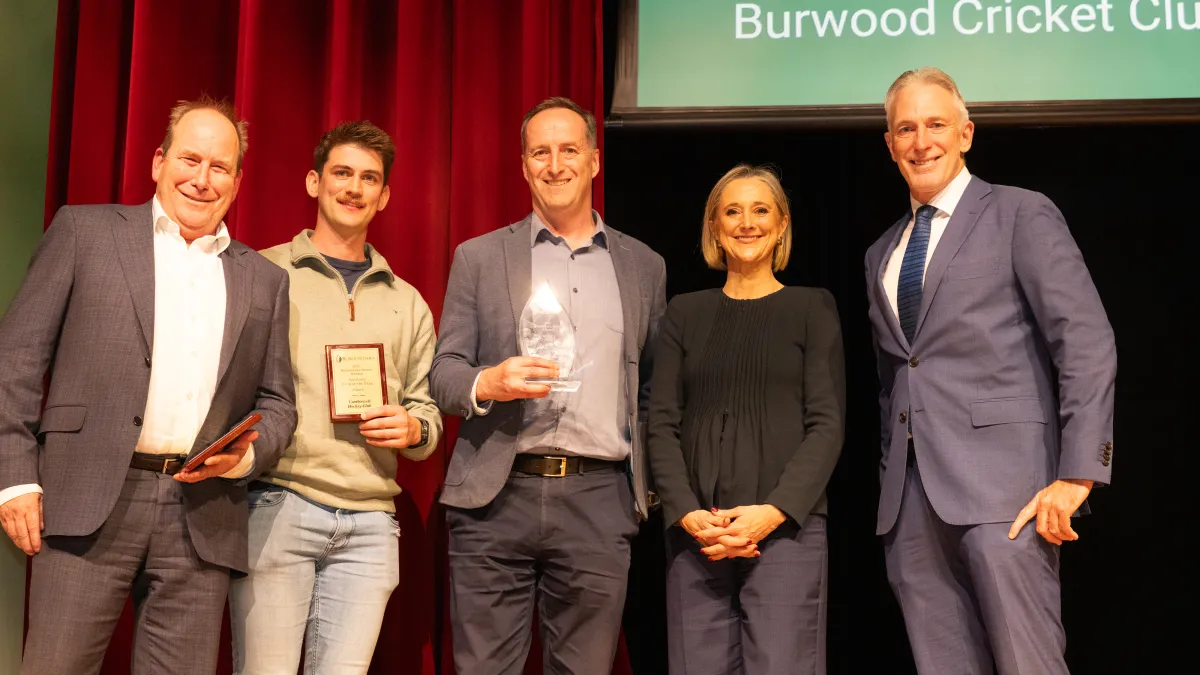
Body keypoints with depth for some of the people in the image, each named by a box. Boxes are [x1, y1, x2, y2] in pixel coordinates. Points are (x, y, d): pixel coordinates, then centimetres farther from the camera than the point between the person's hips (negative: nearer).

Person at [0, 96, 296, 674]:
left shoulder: (265, 280, 16)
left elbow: (277, 403, 16)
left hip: (203, 514, 3)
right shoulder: (85, 230, 8)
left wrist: (246, 455, -5)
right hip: (90, 499, -2)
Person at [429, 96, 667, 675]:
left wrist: (651, 484, 9)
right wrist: (487, 383, -17)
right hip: (497, 497, -1)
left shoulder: (644, 267, 13)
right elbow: (443, 373, 5)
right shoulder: (479, 257, 8)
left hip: (600, 499, 1)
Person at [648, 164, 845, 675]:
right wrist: (687, 514, -8)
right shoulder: (684, 313, 14)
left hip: (786, 528, -2)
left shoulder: (812, 308, 8)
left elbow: (826, 425, 1)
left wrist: (774, 512, -12)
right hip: (695, 533, 2)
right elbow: (662, 423, 7)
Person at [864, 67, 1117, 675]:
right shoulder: (881, 254, 21)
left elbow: (1087, 344, -7)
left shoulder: (1022, 215, 2)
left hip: (1000, 484, -5)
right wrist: (892, 482, 15)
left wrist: (1077, 474, -15)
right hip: (910, 501, 6)